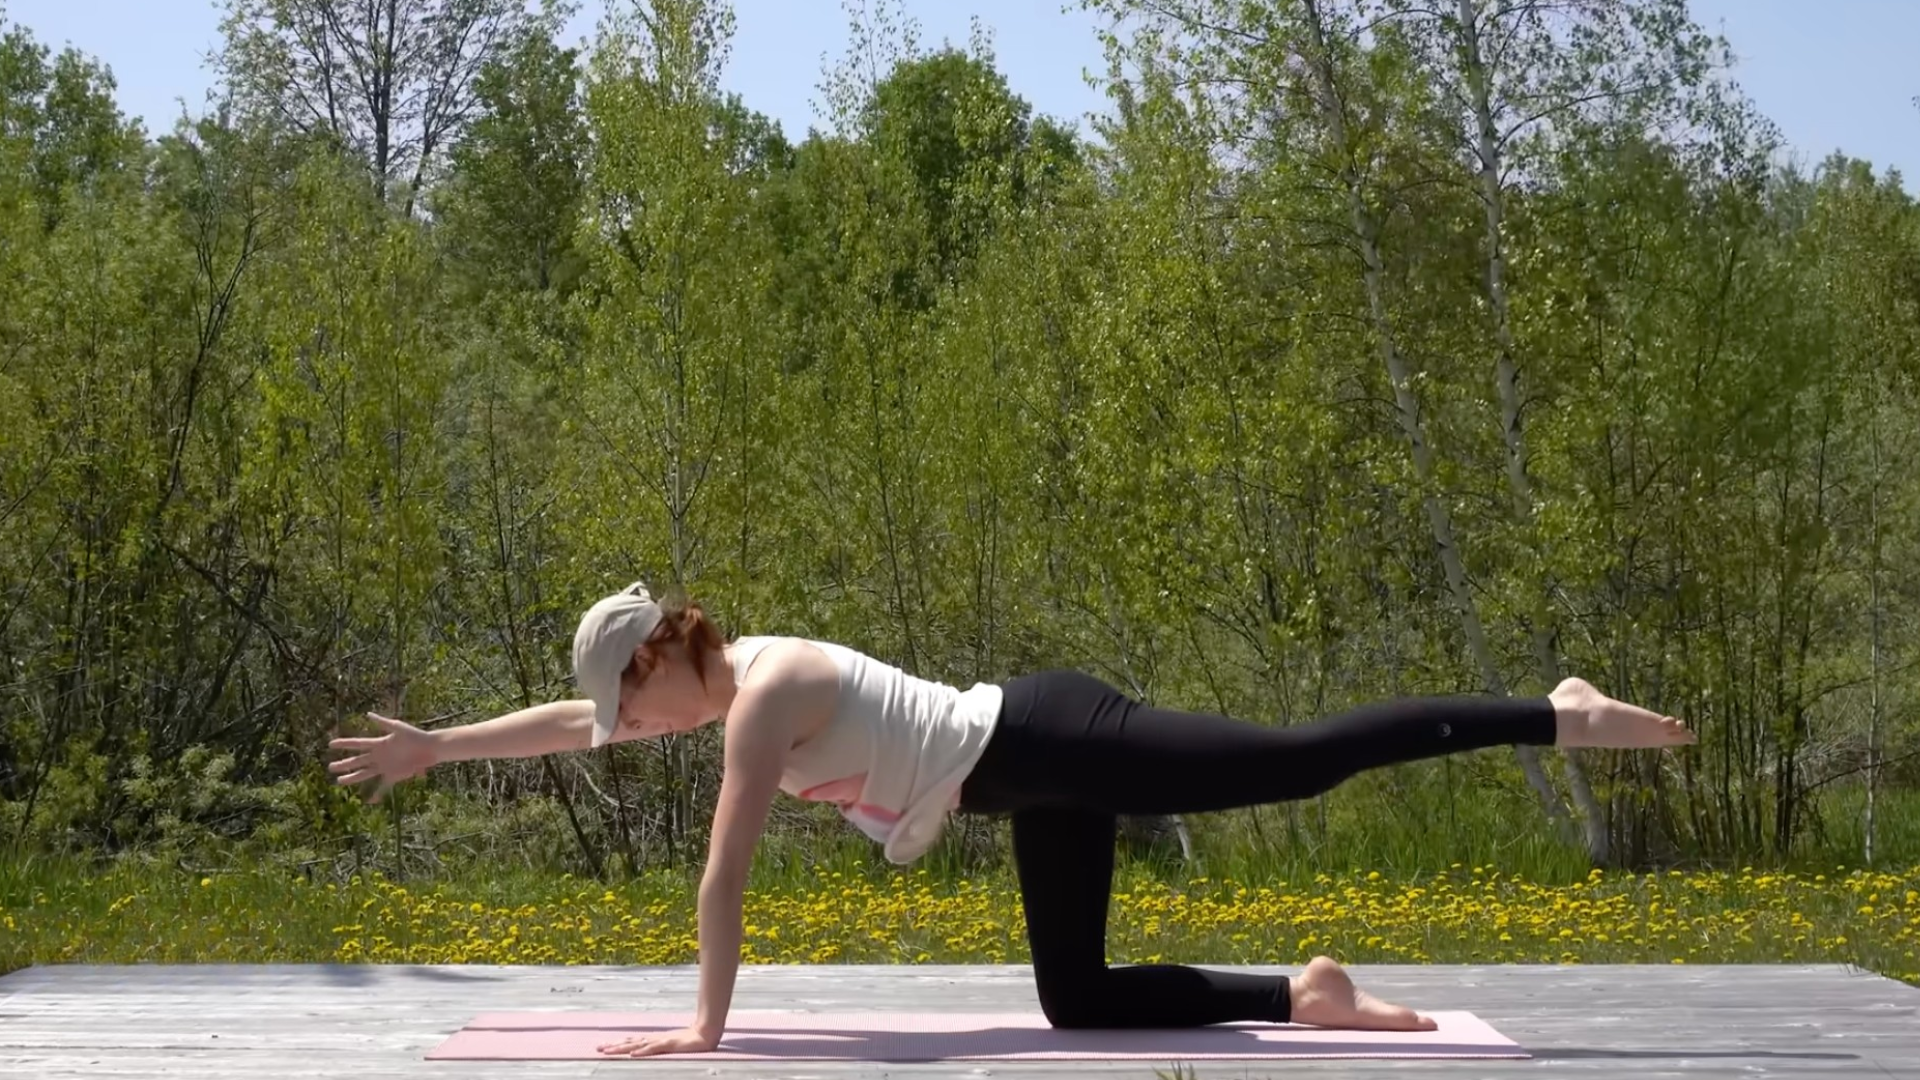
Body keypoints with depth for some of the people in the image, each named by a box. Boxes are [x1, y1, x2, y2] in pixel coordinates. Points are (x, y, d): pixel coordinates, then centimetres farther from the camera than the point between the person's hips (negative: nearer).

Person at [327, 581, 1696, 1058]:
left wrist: (706, 1023, -12)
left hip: (1052, 751, -9)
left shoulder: (759, 700, -14)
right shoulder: (735, 670, 13)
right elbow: (574, 723, 25)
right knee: (1080, 1000, 11)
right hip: (1041, 761, 9)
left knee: (1304, 759, -13)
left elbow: (725, 877, -16)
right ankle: (1309, 994, 9)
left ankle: (1556, 718, -10)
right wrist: (436, 746, 29)